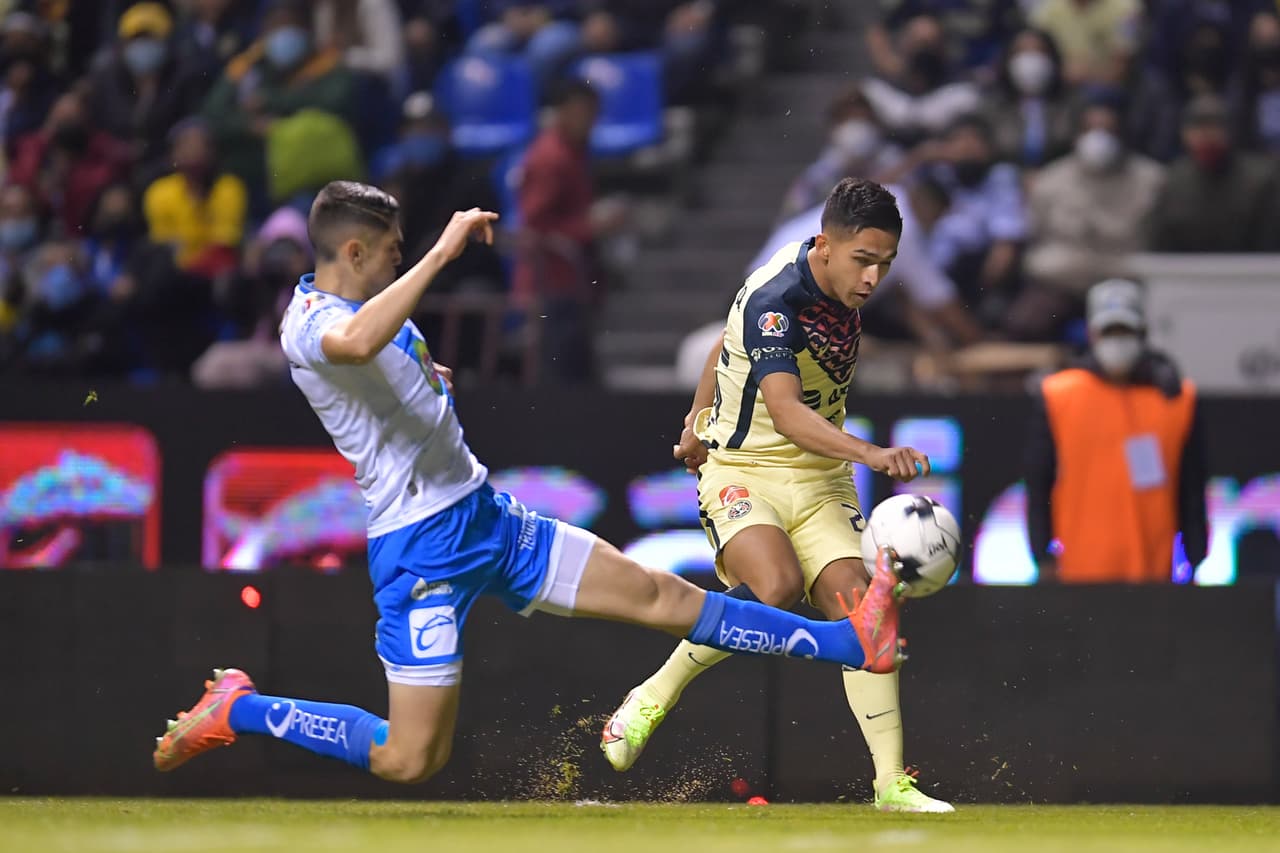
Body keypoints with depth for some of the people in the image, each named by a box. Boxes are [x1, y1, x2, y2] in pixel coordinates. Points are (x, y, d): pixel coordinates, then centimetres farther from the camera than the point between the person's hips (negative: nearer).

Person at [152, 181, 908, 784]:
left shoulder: (364, 306, 12)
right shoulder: (309, 323, -19)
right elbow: (355, 342, -46)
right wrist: (444, 250, -41)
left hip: (488, 515, 9)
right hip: (424, 547, -9)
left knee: (659, 595, 8)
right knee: (410, 761, -9)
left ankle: (852, 642, 8)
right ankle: (237, 711, 9)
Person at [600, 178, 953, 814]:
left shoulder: (843, 286, 2)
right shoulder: (774, 299, -25)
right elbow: (786, 411, -38)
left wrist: (699, 416, 28)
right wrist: (871, 453, -52)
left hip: (820, 477, 7)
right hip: (743, 470, -7)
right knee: (776, 585, -32)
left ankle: (892, 783, -11)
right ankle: (652, 699, -11)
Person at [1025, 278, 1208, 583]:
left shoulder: (1177, 399, 7)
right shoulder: (1056, 398, 4)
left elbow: (1191, 493, 9)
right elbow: (1038, 486, 5)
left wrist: (1195, 561, 5)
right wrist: (1044, 558, -2)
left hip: (1152, 573, 1)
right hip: (1079, 573, -1)